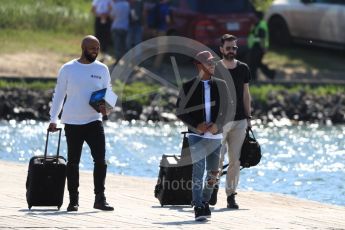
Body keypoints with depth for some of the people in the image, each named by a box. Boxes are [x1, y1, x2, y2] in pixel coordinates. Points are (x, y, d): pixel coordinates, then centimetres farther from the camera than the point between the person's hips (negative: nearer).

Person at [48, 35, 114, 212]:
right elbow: (58, 95, 5)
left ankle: (100, 199, -6)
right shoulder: (68, 69, 0)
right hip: (72, 123, -1)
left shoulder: (102, 69, 7)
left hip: (94, 121, 1)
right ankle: (73, 200, 12)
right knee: (73, 162, 4)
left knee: (100, 159, -11)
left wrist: (106, 106, -8)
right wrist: (53, 120, 3)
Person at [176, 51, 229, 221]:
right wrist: (196, 125, -13)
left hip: (215, 134, 3)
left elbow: (226, 110, 7)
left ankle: (205, 202, 29)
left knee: (213, 172, 8)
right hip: (196, 135, -3)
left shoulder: (220, 85, 7)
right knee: (198, 170, -13)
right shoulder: (188, 86, 0)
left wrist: (217, 125, -11)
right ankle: (198, 207, -13)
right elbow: (180, 111, 1)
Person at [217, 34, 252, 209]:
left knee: (235, 160, 2)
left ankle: (231, 195, 7)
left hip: (239, 121, 3)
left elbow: (246, 94, 15)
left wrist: (248, 117, 11)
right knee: (217, 159, -8)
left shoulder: (243, 69, 9)